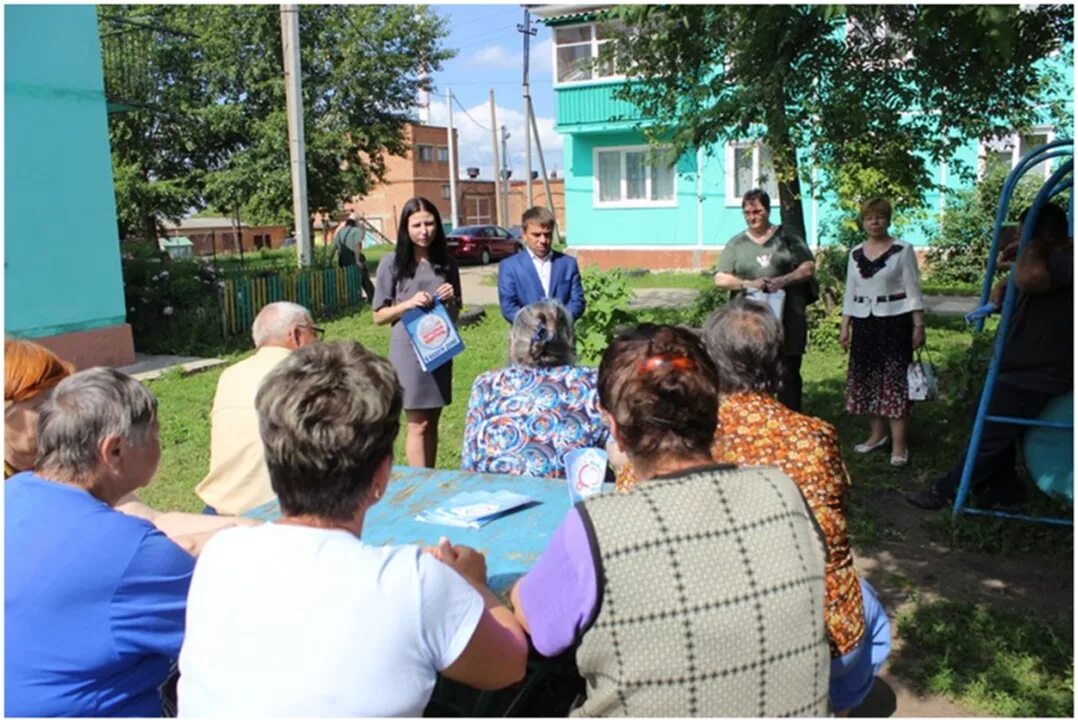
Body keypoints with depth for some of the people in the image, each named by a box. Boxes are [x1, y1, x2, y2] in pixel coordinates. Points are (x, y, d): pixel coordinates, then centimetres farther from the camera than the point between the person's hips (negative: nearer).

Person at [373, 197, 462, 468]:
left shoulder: (446, 263, 6)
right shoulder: (392, 263, -5)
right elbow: (379, 316, -2)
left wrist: (451, 301, -8)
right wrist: (408, 303, -17)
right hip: (409, 350, -4)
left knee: (432, 422, 11)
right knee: (418, 425, -1)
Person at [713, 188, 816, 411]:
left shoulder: (787, 237, 9)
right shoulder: (736, 243, 12)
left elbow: (809, 268, 5)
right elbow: (720, 279, 6)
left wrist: (783, 280, -13)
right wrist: (747, 284, -11)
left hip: (786, 322, 0)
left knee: (788, 375, 4)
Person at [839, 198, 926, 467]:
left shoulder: (902, 250, -2)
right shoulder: (855, 254, 11)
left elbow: (913, 290, -4)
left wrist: (919, 325, -9)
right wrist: (845, 326, 9)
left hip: (894, 321, -5)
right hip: (864, 322, 5)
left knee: (895, 379, -6)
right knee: (866, 378, 8)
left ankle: (899, 444, -4)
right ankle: (877, 433, 22)